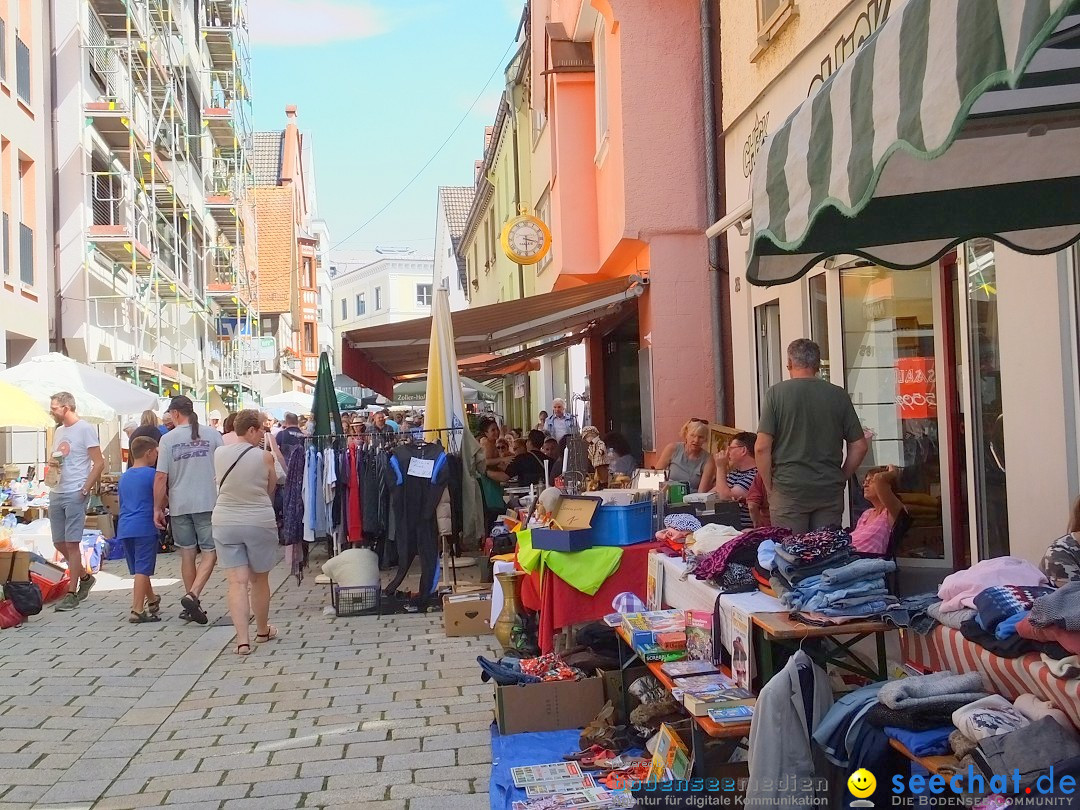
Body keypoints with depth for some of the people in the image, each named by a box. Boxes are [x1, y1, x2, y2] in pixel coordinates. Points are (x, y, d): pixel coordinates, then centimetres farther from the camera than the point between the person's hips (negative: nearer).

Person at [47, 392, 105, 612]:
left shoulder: (85, 429, -8)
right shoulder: (59, 431, 17)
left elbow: (99, 464, -10)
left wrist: (85, 490, -15)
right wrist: (53, 464, 3)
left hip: (75, 494, -8)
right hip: (56, 493, 8)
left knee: (71, 543, -6)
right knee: (59, 542, 11)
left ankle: (72, 593, 0)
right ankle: (85, 577, 29)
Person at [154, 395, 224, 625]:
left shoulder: (168, 439, -3)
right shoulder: (212, 435, -1)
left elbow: (161, 477, -5)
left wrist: (157, 508, 3)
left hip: (179, 505, 1)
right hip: (208, 503, -1)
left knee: (187, 553, 11)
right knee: (210, 551, 3)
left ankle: (192, 605, 18)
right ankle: (193, 595, -15)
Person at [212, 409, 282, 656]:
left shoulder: (219, 453, -1)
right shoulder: (264, 457, -10)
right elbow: (271, 490, 2)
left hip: (225, 523, 2)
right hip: (260, 522, -2)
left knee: (237, 582, 0)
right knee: (259, 580, 15)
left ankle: (242, 639, -8)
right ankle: (262, 630, 32)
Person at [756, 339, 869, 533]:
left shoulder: (776, 393, -4)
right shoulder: (838, 395, 4)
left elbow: (762, 447, -9)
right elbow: (860, 446, 5)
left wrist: (769, 487, 1)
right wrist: (840, 479, 15)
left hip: (789, 489, -2)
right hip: (830, 491, 3)